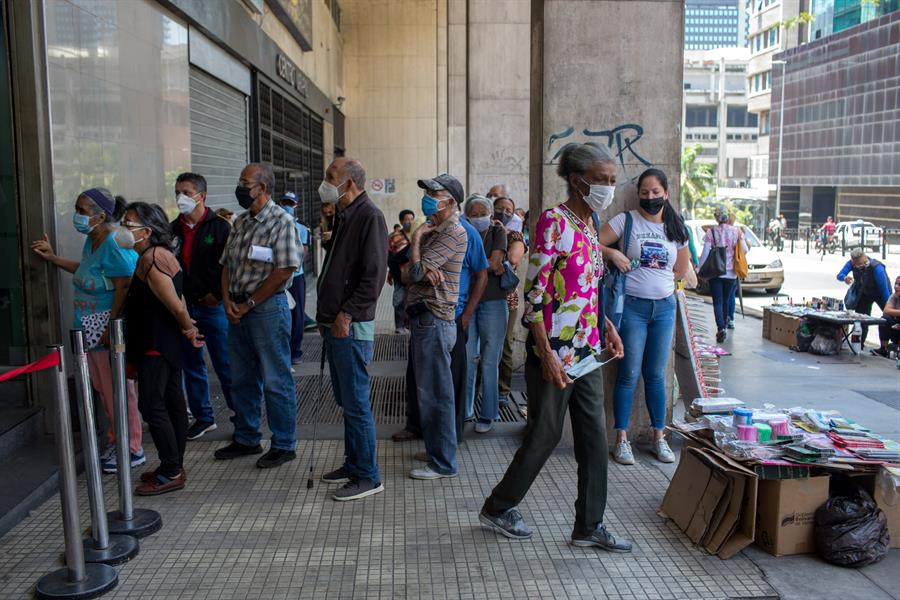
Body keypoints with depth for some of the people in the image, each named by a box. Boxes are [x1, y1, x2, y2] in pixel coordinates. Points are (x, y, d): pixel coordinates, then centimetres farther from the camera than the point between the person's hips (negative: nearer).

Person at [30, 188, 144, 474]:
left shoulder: (115, 246, -20)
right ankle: (115, 441, 31)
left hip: (110, 332, -10)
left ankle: (132, 450, 10)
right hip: (92, 332, 10)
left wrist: (110, 329, -24)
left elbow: (124, 289, -24)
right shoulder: (92, 240, 10)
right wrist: (53, 258, 27)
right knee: (104, 389, 17)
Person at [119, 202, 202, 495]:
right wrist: (188, 328, 12)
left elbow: (176, 305, -20)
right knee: (172, 401, 13)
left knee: (152, 405, -6)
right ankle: (174, 467, 22)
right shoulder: (161, 254, 12)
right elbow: (178, 299, 13)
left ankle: (171, 473, 1)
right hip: (167, 343, 10)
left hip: (156, 345, -10)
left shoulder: (151, 259, -20)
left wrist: (187, 328, -5)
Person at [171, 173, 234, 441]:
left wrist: (216, 295, -12)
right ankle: (203, 417, 24)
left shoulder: (219, 227, -6)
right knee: (191, 365, 12)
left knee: (225, 365, -1)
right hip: (183, 306, 6)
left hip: (213, 306, -5)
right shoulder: (174, 229, 10)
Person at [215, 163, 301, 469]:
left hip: (268, 307, -8)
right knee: (242, 380, 16)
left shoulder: (281, 221, -10)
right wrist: (228, 301, -1)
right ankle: (246, 439, 30)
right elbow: (227, 264, 14)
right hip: (238, 310, 8)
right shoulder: (241, 222, 13)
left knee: (276, 381, 0)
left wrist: (249, 304, -13)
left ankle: (284, 445, 13)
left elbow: (284, 271, -17)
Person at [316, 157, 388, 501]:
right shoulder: (343, 217, 17)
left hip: (352, 327, -10)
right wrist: (326, 314, 16)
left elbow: (374, 275, -20)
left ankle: (367, 476, 6)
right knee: (346, 400, 16)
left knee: (356, 403, -4)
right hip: (336, 325, 10)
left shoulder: (369, 216, -13)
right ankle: (353, 464, 28)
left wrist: (347, 314, -19)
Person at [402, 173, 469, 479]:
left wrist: (416, 237, -5)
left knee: (434, 393, -4)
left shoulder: (454, 233, -13)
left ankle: (443, 463, 5)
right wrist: (423, 272, -14)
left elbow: (416, 271, -19)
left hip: (434, 321, -10)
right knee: (427, 390, 17)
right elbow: (407, 275, 8)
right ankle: (437, 449, 30)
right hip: (422, 318, 10)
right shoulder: (431, 230, 17)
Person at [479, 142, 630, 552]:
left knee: (594, 436, 10)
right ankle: (497, 509, 25)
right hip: (554, 350, -8)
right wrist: (546, 354, -21)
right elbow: (534, 291, -18)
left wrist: (606, 326, 9)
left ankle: (589, 526, 23)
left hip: (587, 351, 8)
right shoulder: (553, 222, -14)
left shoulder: (591, 223, 11)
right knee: (545, 435, 4)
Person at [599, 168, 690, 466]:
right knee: (629, 374, -2)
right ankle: (621, 439, 7)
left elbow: (681, 270, 16)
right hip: (632, 306, -4)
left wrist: (658, 277, 3)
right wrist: (613, 253, -22)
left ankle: (659, 437, 20)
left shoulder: (676, 228, 11)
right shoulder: (626, 220, -1)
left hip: (664, 307, 4)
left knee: (656, 375, 10)